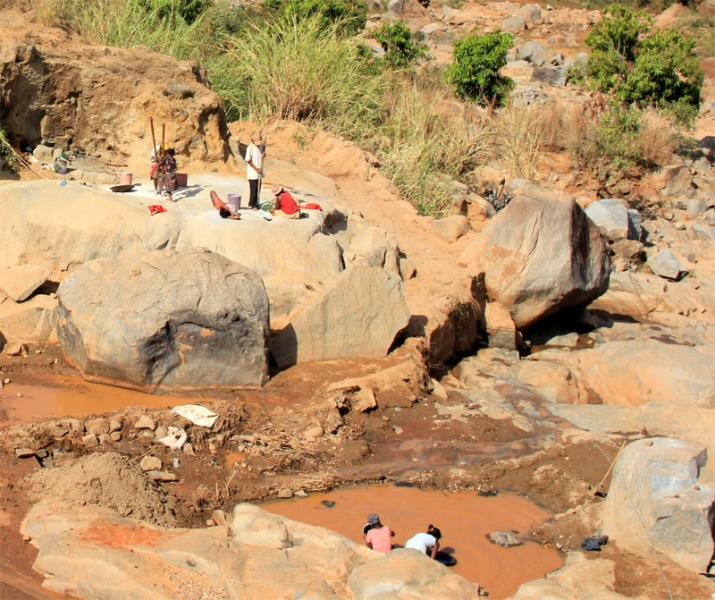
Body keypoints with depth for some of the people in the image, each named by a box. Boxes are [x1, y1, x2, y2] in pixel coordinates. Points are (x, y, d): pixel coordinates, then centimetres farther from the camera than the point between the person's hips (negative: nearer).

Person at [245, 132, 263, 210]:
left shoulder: (260, 147, 8)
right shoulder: (250, 147, -12)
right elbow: (248, 161, -13)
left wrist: (261, 169, -4)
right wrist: (256, 169, -15)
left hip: (259, 173, 6)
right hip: (252, 173, -6)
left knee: (257, 189, 11)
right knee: (253, 189, -2)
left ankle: (254, 203, 22)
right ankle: (253, 204, 7)